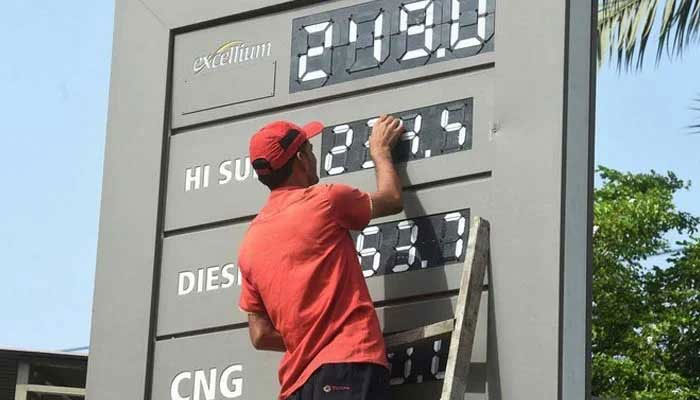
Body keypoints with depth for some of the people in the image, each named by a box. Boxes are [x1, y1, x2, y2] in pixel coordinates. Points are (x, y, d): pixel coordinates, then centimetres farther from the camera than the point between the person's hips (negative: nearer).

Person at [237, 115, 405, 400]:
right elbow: (391, 200, 22)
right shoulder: (324, 201, 1)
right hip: (348, 367, -6)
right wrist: (380, 150, 38)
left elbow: (260, 335, 16)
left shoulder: (250, 243, 16)